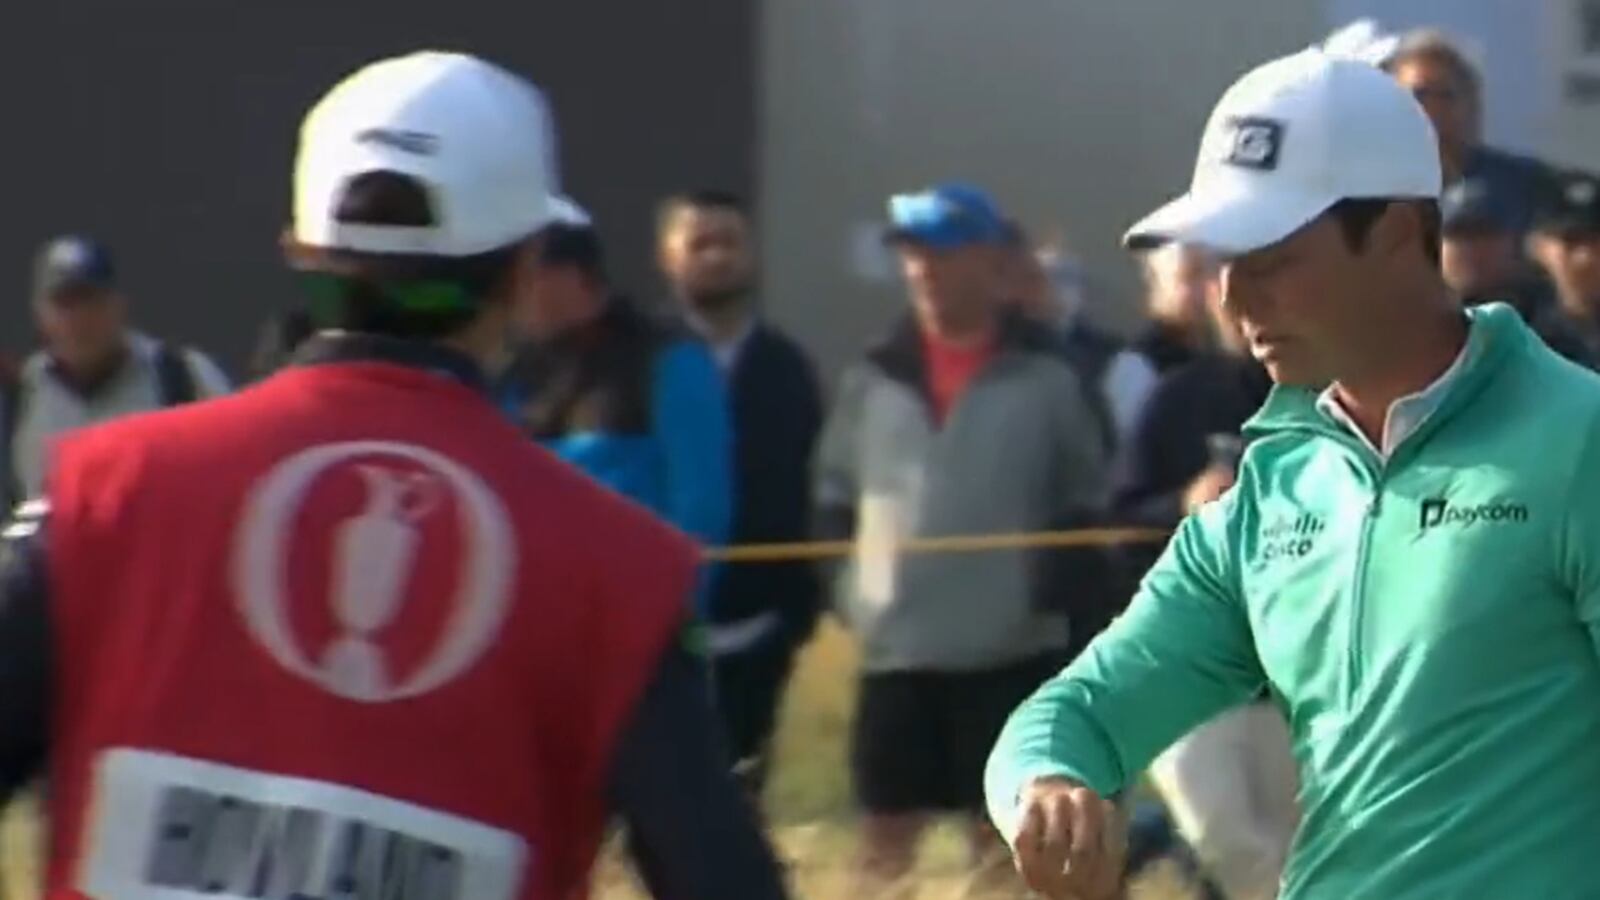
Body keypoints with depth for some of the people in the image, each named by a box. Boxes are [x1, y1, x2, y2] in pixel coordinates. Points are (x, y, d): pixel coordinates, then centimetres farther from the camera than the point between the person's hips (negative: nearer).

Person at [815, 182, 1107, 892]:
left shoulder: (1043, 378, -2)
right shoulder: (875, 378, 6)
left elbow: (1087, 503, 4)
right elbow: (834, 493, 15)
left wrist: (1056, 580, -10)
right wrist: (845, 582, 1)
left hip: (1014, 652, -3)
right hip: (897, 651, 3)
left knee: (1004, 835, 4)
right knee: (886, 838, 5)